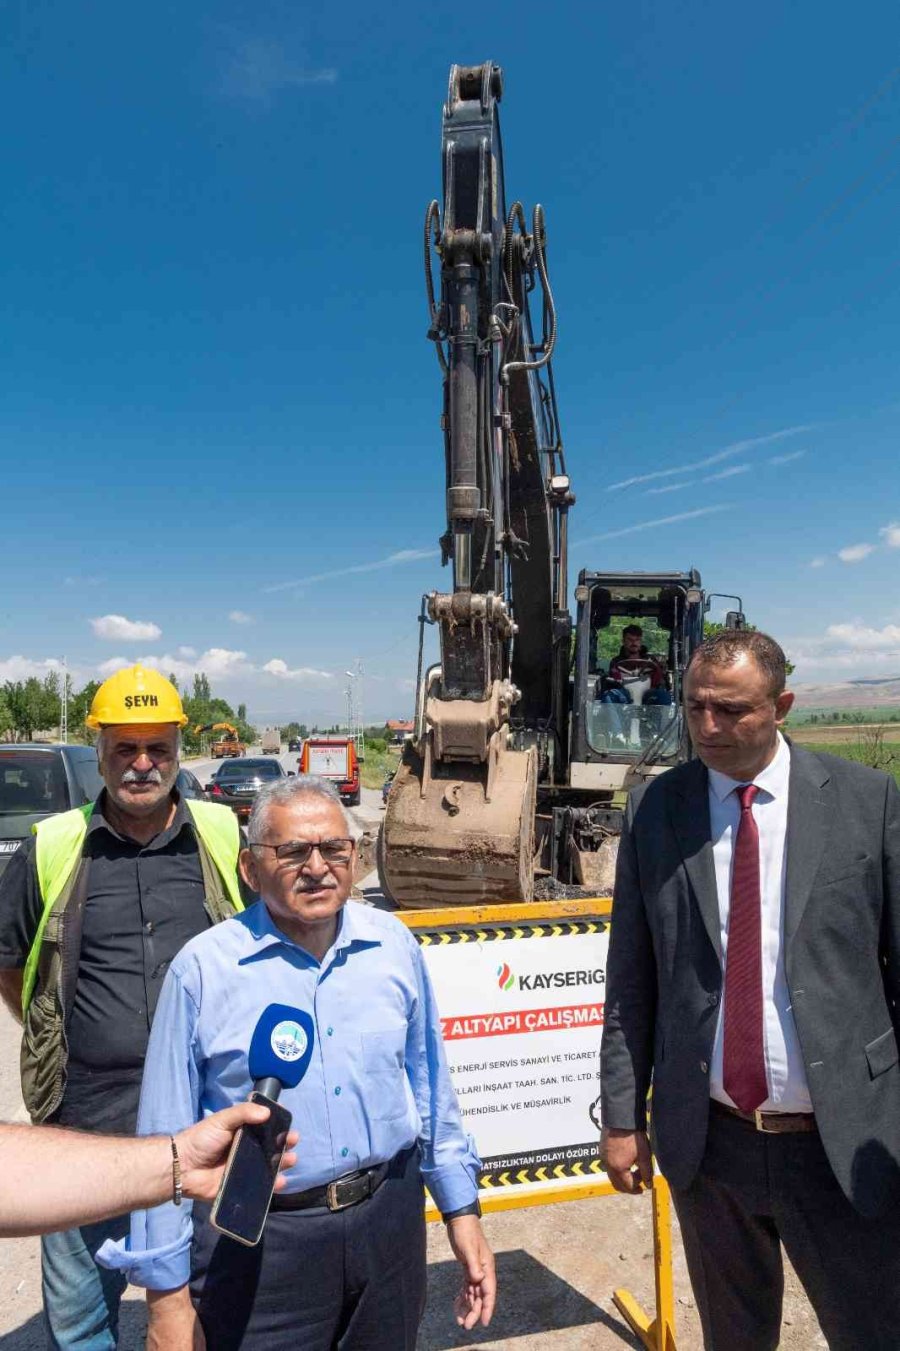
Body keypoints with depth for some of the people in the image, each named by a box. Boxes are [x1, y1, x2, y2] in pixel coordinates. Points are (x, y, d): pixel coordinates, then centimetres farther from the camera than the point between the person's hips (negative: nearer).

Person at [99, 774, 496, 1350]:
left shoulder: (395, 945, -5)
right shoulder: (204, 969, -14)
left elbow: (430, 1088, 6)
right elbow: (168, 1142, -7)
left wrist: (462, 1209, 9)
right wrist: (167, 1295, -2)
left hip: (389, 1221, 4)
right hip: (257, 1241, -3)